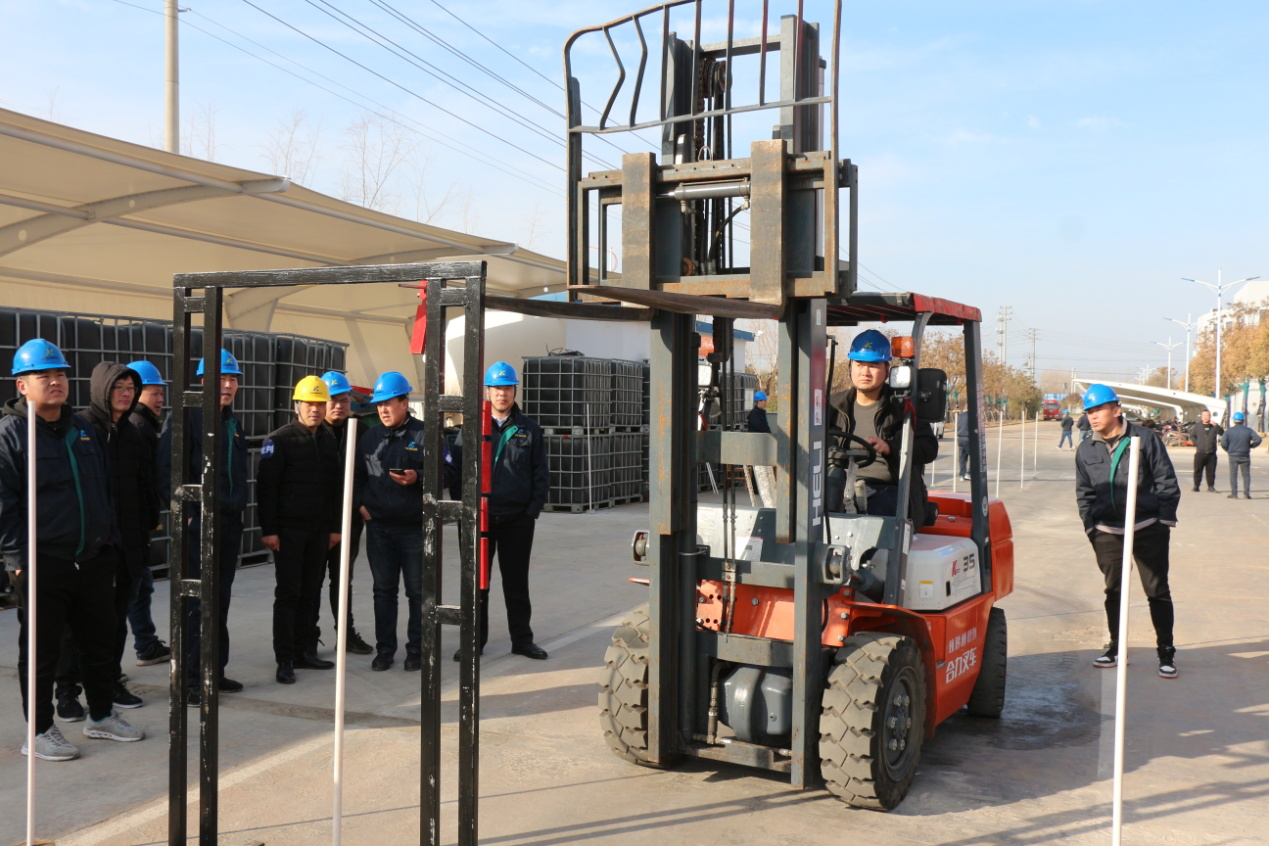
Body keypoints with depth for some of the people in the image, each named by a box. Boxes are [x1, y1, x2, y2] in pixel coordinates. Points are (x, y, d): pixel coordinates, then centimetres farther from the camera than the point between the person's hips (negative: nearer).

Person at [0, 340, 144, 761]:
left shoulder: (85, 432, 13)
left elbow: (105, 490, 19)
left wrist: (110, 539, 14)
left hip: (94, 561, 6)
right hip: (42, 565, -6)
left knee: (99, 643, 15)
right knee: (40, 651, 5)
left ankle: (101, 715, 30)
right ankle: (40, 731, 17)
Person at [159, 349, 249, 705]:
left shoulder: (233, 423, 17)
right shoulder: (186, 417, -9)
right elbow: (168, 470, -16)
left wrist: (238, 508, 16)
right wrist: (186, 512, -19)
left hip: (229, 523, 8)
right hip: (198, 524, -8)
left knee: (220, 600, 13)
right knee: (196, 602, -4)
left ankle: (215, 671, 23)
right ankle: (190, 680, 3)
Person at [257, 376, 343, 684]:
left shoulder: (329, 440, 11)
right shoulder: (280, 439, -7)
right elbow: (266, 486, -10)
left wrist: (335, 527, 11)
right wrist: (268, 529, -14)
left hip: (319, 530, 5)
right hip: (288, 529, -5)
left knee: (311, 593, 10)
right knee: (288, 593, -2)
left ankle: (305, 651, 19)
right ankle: (284, 660, 3)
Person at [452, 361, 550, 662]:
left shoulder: (528, 429, 5)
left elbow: (541, 474, 5)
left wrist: (533, 510, -3)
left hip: (518, 520, 0)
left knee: (516, 581, 9)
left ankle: (522, 638, 19)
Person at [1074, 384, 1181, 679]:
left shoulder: (1144, 439, -4)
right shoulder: (1085, 451, 6)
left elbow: (1167, 483, -1)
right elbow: (1084, 494, 14)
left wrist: (1165, 520, -5)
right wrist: (1091, 527, 7)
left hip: (1148, 529, -3)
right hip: (1108, 532, 3)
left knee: (1157, 591, 2)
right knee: (1113, 591, 9)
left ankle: (1166, 651, 14)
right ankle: (1116, 648, 22)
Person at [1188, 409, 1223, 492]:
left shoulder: (1214, 426, 6)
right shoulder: (1197, 426, 7)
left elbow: (1222, 433, -8)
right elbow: (1192, 435, 15)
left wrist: (1216, 426, -23)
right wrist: (1196, 444, 2)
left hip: (1211, 453, 1)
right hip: (1200, 452, -1)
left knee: (1211, 471, 5)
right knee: (1198, 470, -1)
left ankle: (1211, 487, 12)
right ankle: (1196, 486, 7)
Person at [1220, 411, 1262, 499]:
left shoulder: (1229, 431, -4)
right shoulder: (1248, 430, -1)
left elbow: (1223, 443, -10)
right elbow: (1258, 440, -10)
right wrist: (1251, 446, 8)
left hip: (1233, 456, -1)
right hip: (1245, 456, 1)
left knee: (1233, 475, 5)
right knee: (1246, 475, 9)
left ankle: (1234, 494, 2)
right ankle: (1246, 493, 4)